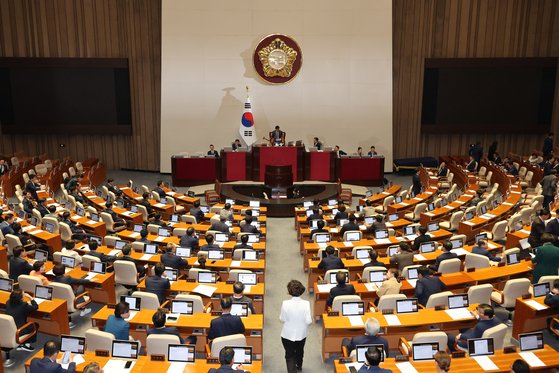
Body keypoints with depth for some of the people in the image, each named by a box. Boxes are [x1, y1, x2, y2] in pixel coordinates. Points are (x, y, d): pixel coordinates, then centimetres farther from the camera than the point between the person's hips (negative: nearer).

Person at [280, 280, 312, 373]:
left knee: (289, 355, 11)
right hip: (301, 334, 3)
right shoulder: (306, 304, -22)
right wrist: (311, 319, 3)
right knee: (299, 351, 29)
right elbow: (308, 321, -19)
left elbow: (282, 319, -13)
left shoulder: (285, 303, -23)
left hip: (288, 334, -3)